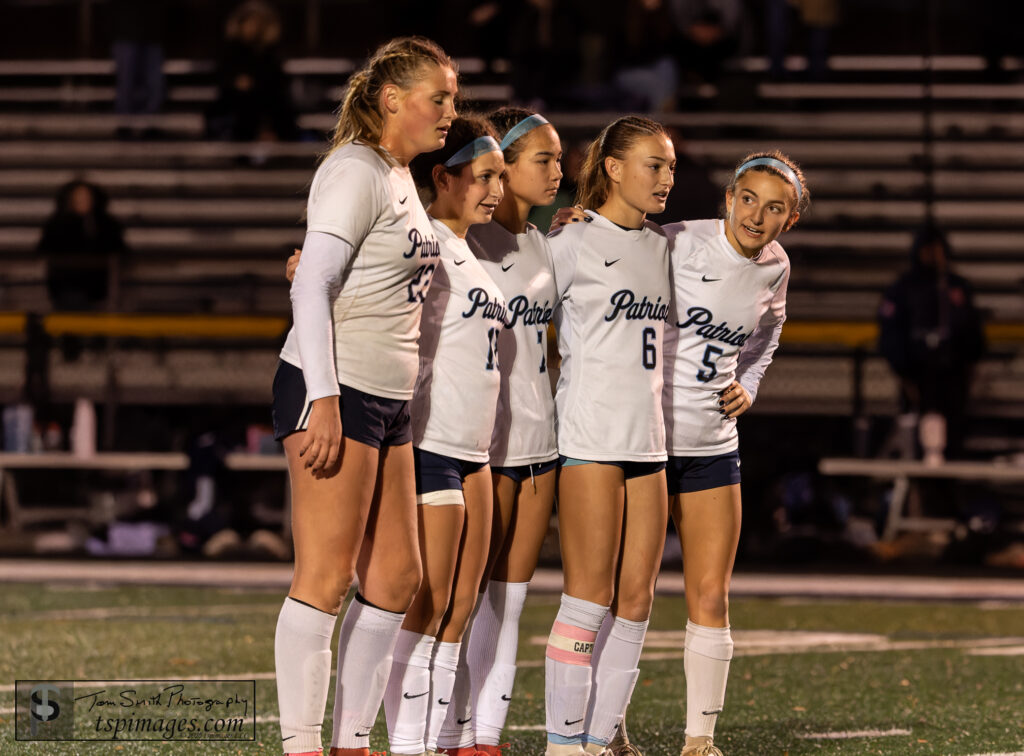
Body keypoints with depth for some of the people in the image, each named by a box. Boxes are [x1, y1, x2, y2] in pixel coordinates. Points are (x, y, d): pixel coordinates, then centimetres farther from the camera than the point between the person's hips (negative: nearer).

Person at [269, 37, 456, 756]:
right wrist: (323, 400, -23)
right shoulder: (355, 172, -11)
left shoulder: (401, 178, 17)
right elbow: (311, 286, -17)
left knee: (397, 578, 9)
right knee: (327, 577, -8)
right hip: (334, 392, -10)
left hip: (389, 401, 10)